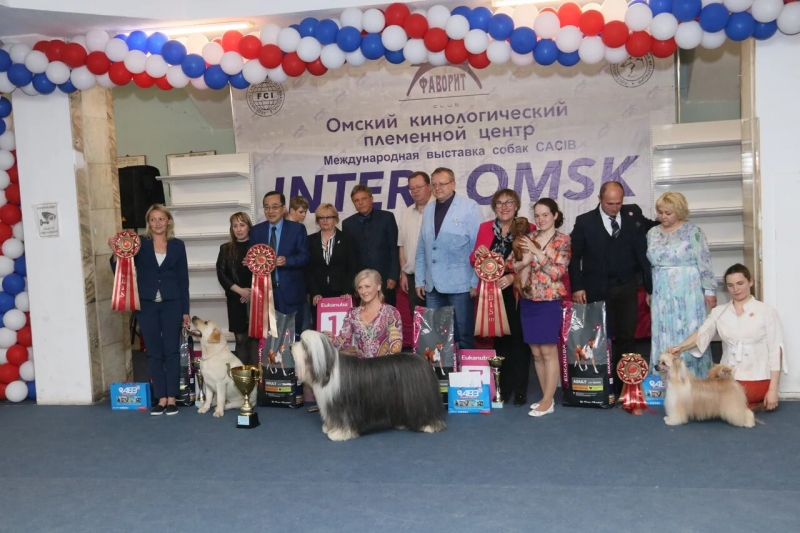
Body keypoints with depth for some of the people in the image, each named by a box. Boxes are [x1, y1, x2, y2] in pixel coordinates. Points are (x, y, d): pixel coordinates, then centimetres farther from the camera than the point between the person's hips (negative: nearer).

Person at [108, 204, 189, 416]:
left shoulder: (177, 245, 4)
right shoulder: (139, 244, 1)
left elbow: (183, 279, 4)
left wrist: (185, 310, 2)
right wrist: (116, 253, -18)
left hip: (171, 304, 0)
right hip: (146, 305, 1)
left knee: (171, 351, 2)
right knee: (154, 352, 5)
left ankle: (172, 398, 10)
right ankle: (161, 398, 13)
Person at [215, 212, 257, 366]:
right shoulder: (226, 249, 9)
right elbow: (221, 274, 2)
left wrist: (253, 291, -9)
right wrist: (240, 290, -9)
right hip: (236, 299, 1)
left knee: (255, 338, -3)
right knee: (241, 340, 2)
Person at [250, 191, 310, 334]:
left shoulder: (297, 229, 2)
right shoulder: (256, 231, 11)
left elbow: (304, 257, -4)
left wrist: (286, 260, -21)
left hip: (290, 292, -2)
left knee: (292, 335, 2)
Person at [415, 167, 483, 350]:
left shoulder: (469, 207, -3)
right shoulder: (428, 210, 11)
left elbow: (479, 246, -6)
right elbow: (421, 248, 12)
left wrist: (476, 282, -9)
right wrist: (419, 280, 9)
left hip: (460, 284, -4)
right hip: (432, 286, 5)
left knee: (462, 335, 4)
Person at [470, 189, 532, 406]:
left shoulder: (528, 229, -2)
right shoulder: (485, 228, 9)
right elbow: (474, 260, 11)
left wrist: (513, 276, -21)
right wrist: (477, 254, -11)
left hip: (517, 292, -3)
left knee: (519, 339, 0)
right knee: (499, 338, 9)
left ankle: (520, 390, 10)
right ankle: (503, 387, 19)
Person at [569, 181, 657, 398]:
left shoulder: (633, 214, 5)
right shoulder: (585, 221, -1)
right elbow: (574, 256, -1)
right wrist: (577, 287, -7)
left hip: (627, 288, 2)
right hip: (597, 290, -2)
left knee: (626, 337, 5)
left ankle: (623, 385, 14)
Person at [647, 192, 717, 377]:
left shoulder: (693, 232, -6)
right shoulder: (652, 233, 8)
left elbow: (704, 263, -7)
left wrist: (709, 290, -8)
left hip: (687, 292, -4)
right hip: (662, 294, 4)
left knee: (689, 334, 0)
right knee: (664, 336, 6)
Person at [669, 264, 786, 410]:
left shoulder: (767, 312, -2)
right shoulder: (718, 312, 7)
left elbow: (775, 351, -4)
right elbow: (701, 335, -7)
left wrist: (773, 389, -9)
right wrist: (680, 347, -29)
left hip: (757, 379, -4)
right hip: (728, 378, 4)